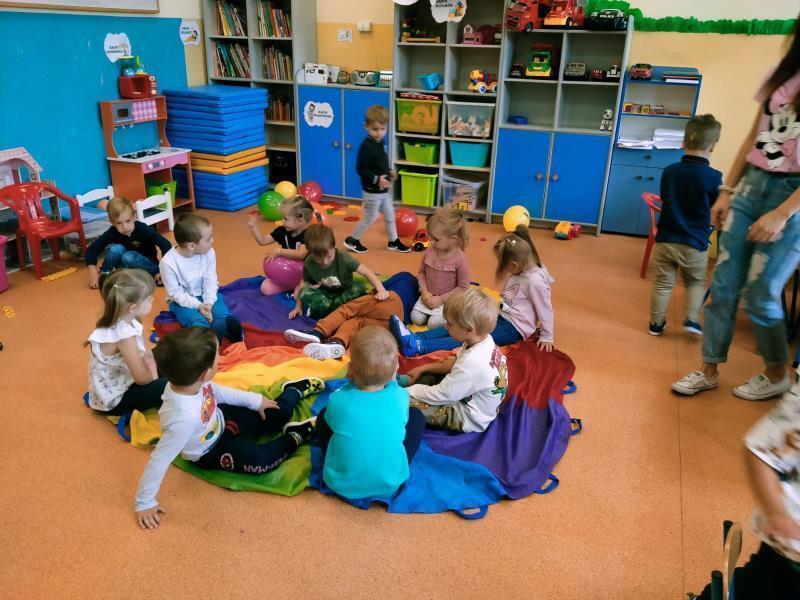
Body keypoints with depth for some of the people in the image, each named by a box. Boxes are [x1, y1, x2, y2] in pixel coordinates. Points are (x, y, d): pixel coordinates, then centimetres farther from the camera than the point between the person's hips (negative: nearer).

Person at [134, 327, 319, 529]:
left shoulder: (188, 381, -25)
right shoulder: (184, 419, -45)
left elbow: (216, 391, -3)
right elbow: (158, 460, -35)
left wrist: (256, 400, 4)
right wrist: (144, 503, -23)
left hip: (221, 419, 6)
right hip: (210, 452, -6)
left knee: (278, 412, 8)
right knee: (260, 461, -22)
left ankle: (295, 390, 37)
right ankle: (294, 436, 3)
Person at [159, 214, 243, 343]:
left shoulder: (209, 253, -15)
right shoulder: (168, 262, -25)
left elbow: (210, 280, -7)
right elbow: (176, 293, -18)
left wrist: (208, 303, -21)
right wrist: (198, 305, -26)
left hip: (205, 294, 4)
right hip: (182, 300, -3)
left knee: (223, 317, -21)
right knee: (199, 323, -28)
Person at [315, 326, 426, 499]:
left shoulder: (337, 400, -21)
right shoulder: (399, 397, -18)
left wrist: (351, 383, 3)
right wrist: (391, 381, 7)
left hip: (342, 486, 0)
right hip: (390, 485, 0)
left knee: (324, 416, 19)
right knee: (416, 415, 13)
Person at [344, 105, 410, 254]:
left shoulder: (379, 143, 5)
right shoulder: (366, 146, -22)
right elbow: (360, 169, -24)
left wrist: (388, 172, 5)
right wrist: (377, 179, -29)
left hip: (383, 190, 9)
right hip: (372, 191, -9)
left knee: (390, 215, 17)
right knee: (370, 218, 3)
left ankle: (393, 242, 32)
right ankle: (352, 240, 20)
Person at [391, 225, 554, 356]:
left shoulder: (535, 280, -21)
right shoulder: (521, 271, 8)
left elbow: (545, 310, -15)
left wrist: (547, 337, -8)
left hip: (513, 328, -9)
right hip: (501, 316, 9)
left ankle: (417, 347, -39)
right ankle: (416, 338, -25)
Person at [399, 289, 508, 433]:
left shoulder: (472, 362, -37)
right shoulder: (485, 341, -10)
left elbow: (441, 395, -26)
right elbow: (455, 364, 7)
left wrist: (407, 391, -15)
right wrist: (424, 368, 6)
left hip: (467, 418, -9)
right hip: (469, 398, 9)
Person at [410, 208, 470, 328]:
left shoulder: (460, 260, -20)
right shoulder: (429, 252, -7)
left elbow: (463, 287, -15)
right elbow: (421, 272, 7)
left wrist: (441, 299, -17)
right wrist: (424, 291, -9)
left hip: (447, 300, -4)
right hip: (428, 297, 5)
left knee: (434, 323, -20)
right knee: (416, 319, -10)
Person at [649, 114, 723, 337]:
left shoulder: (669, 171, -1)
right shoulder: (713, 177, -13)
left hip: (665, 240, 3)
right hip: (694, 244, -2)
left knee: (663, 283, 13)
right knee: (696, 282, 20)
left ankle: (656, 323, 20)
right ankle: (692, 319, 12)